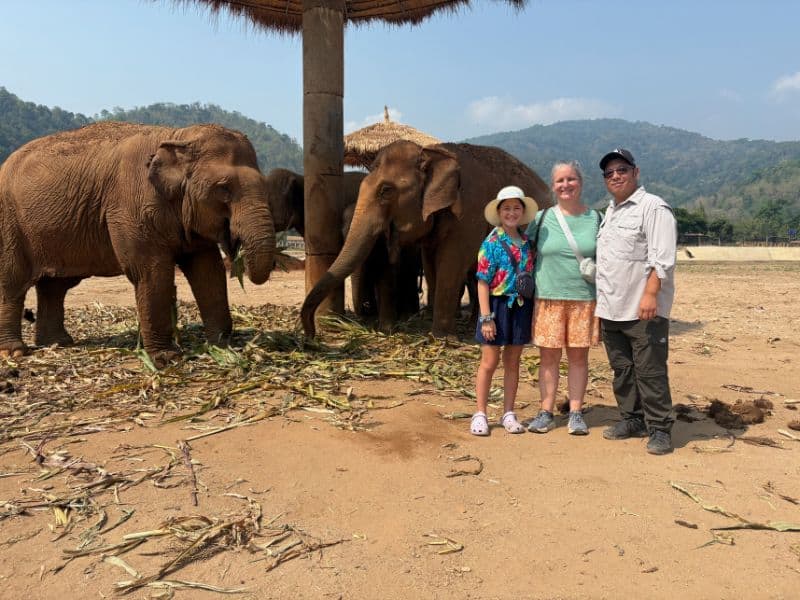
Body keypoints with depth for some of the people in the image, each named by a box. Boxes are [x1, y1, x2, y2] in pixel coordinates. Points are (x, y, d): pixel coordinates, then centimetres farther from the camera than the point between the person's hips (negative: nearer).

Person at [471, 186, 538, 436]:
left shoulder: (527, 242, 5)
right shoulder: (491, 243, -8)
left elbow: (532, 274, 12)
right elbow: (483, 282, -11)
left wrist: (533, 310, 6)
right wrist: (486, 317, -15)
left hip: (521, 306, 4)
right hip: (498, 305, -4)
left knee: (513, 362, 12)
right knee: (489, 362, 4)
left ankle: (508, 413, 23)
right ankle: (480, 414, 15)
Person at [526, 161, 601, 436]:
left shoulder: (595, 218, 6)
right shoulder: (542, 218, 5)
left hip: (584, 299, 0)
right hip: (548, 298, 0)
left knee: (578, 356, 5)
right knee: (548, 356, 3)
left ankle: (575, 413, 16)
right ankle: (546, 412, 13)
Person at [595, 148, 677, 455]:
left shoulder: (654, 207, -6)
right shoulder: (609, 212, 20)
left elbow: (662, 259, -15)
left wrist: (650, 294, -24)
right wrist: (601, 303, 19)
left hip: (644, 311, -8)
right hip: (611, 311, 8)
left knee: (650, 372, -3)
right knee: (622, 370, 14)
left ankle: (659, 429, 8)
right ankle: (632, 420, 26)